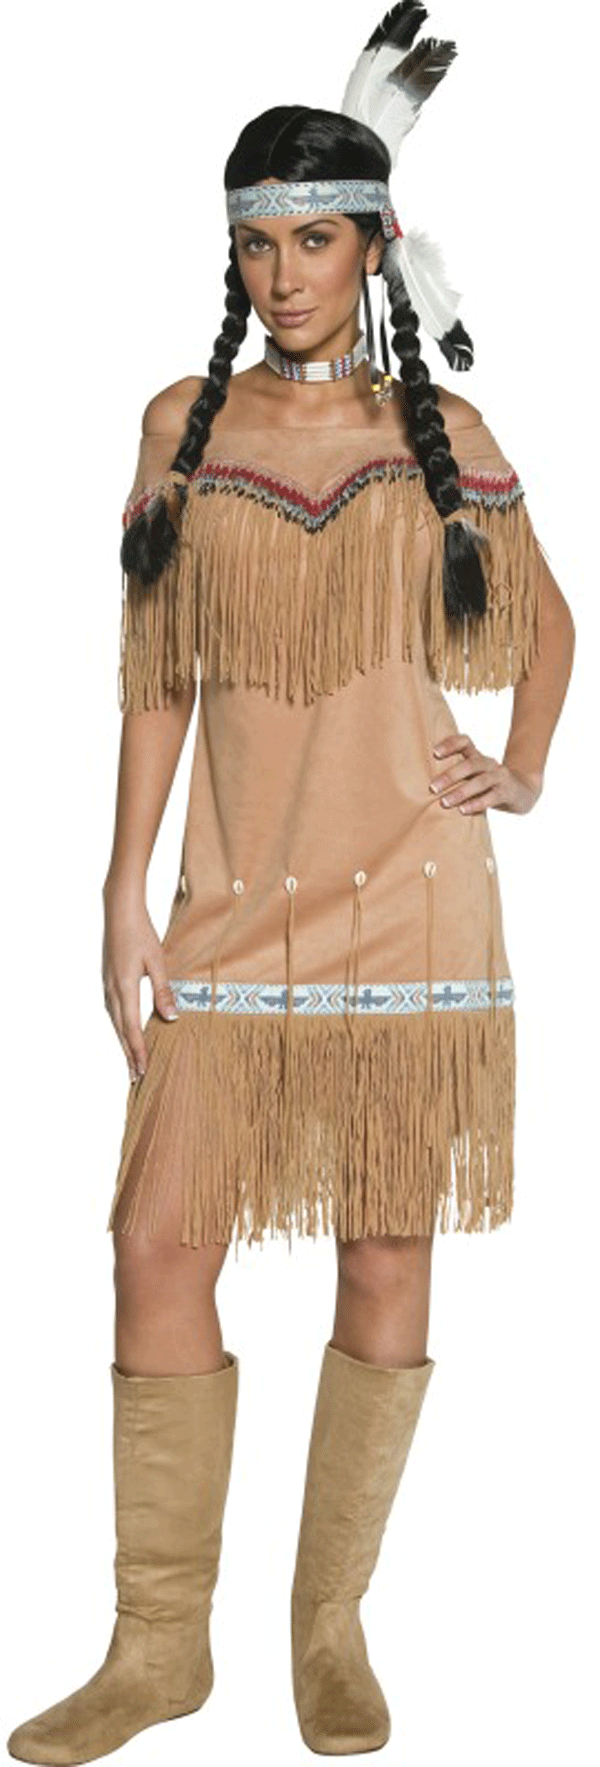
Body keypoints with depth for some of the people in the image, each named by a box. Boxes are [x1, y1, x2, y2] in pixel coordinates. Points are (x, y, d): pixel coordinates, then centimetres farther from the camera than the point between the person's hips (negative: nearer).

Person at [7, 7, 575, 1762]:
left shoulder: (442, 431, 6)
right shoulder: (184, 421, 8)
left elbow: (547, 614, 21)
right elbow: (156, 671, 8)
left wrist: (525, 770, 5)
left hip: (410, 894, 0)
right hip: (235, 901, 1)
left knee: (387, 1258, 3)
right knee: (160, 1244, -5)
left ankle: (334, 1620, 17)